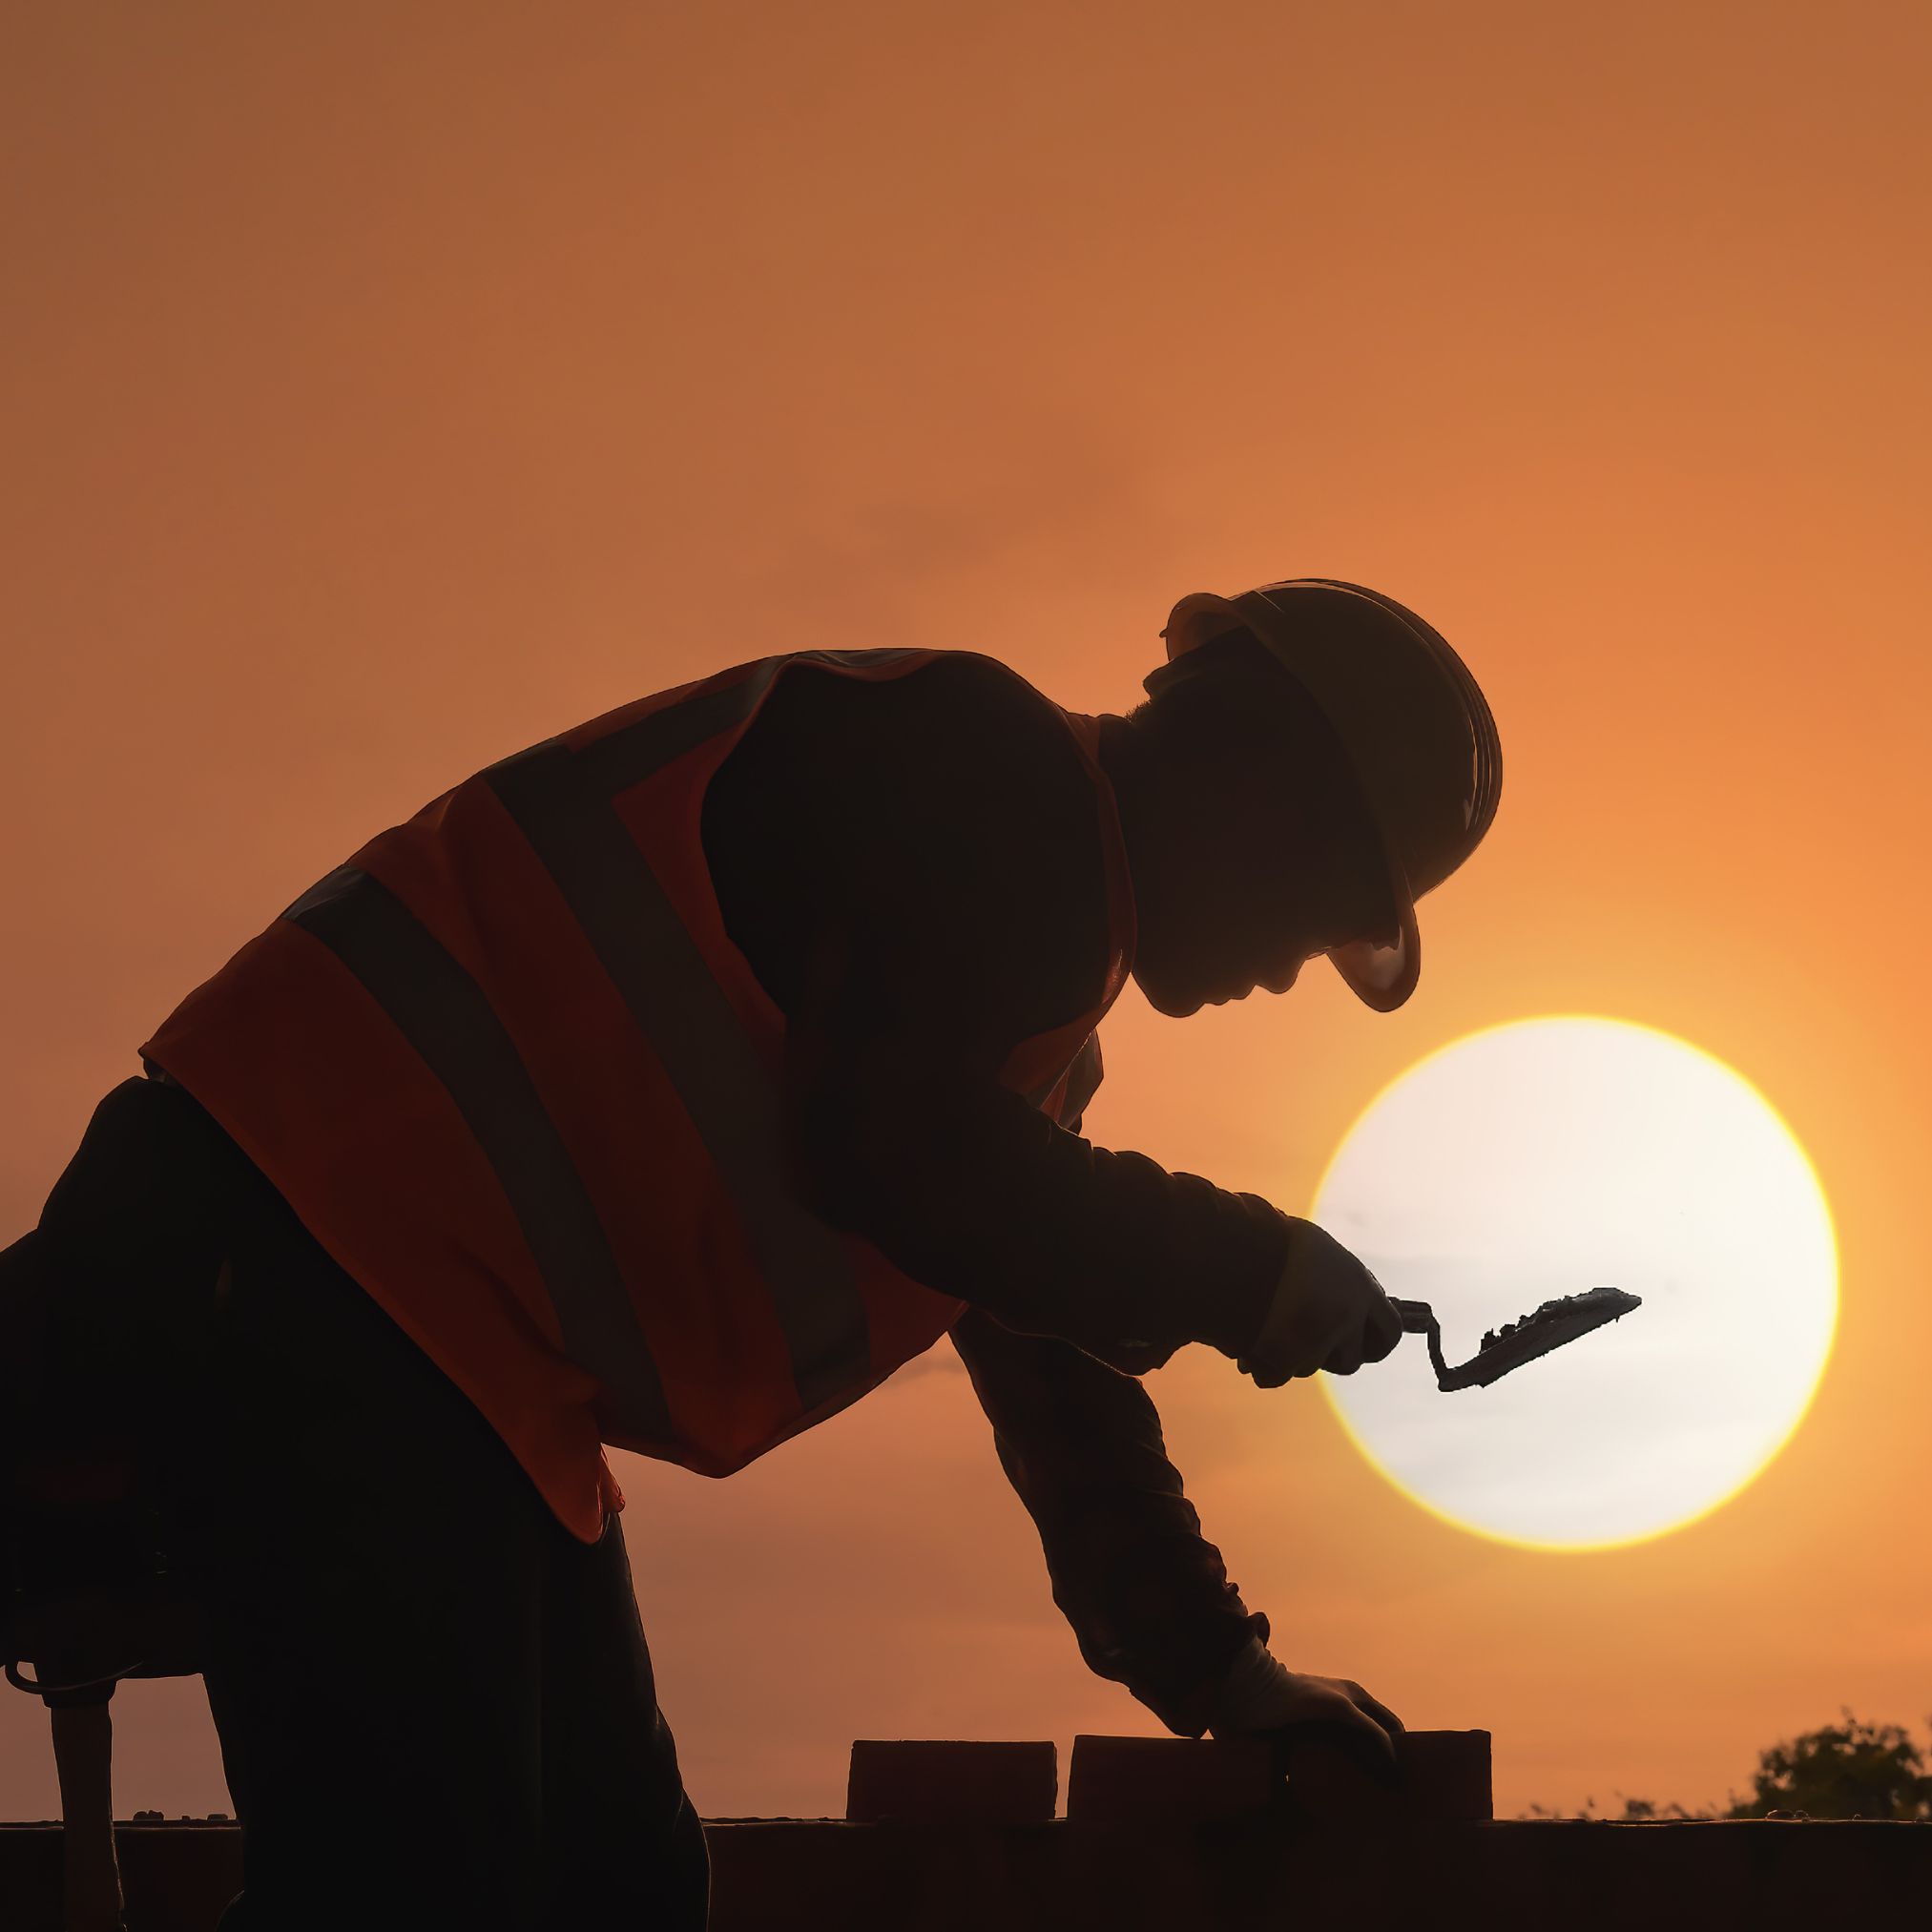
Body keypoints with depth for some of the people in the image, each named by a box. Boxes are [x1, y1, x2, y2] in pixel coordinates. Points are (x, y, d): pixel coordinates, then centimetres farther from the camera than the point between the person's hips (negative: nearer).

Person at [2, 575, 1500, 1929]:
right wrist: (1248, 1273, -9)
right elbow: (895, 1151, -21)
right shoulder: (988, 770, -7)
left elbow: (1051, 1367, 28)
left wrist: (1222, 1674, 27)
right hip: (326, 1248, -11)